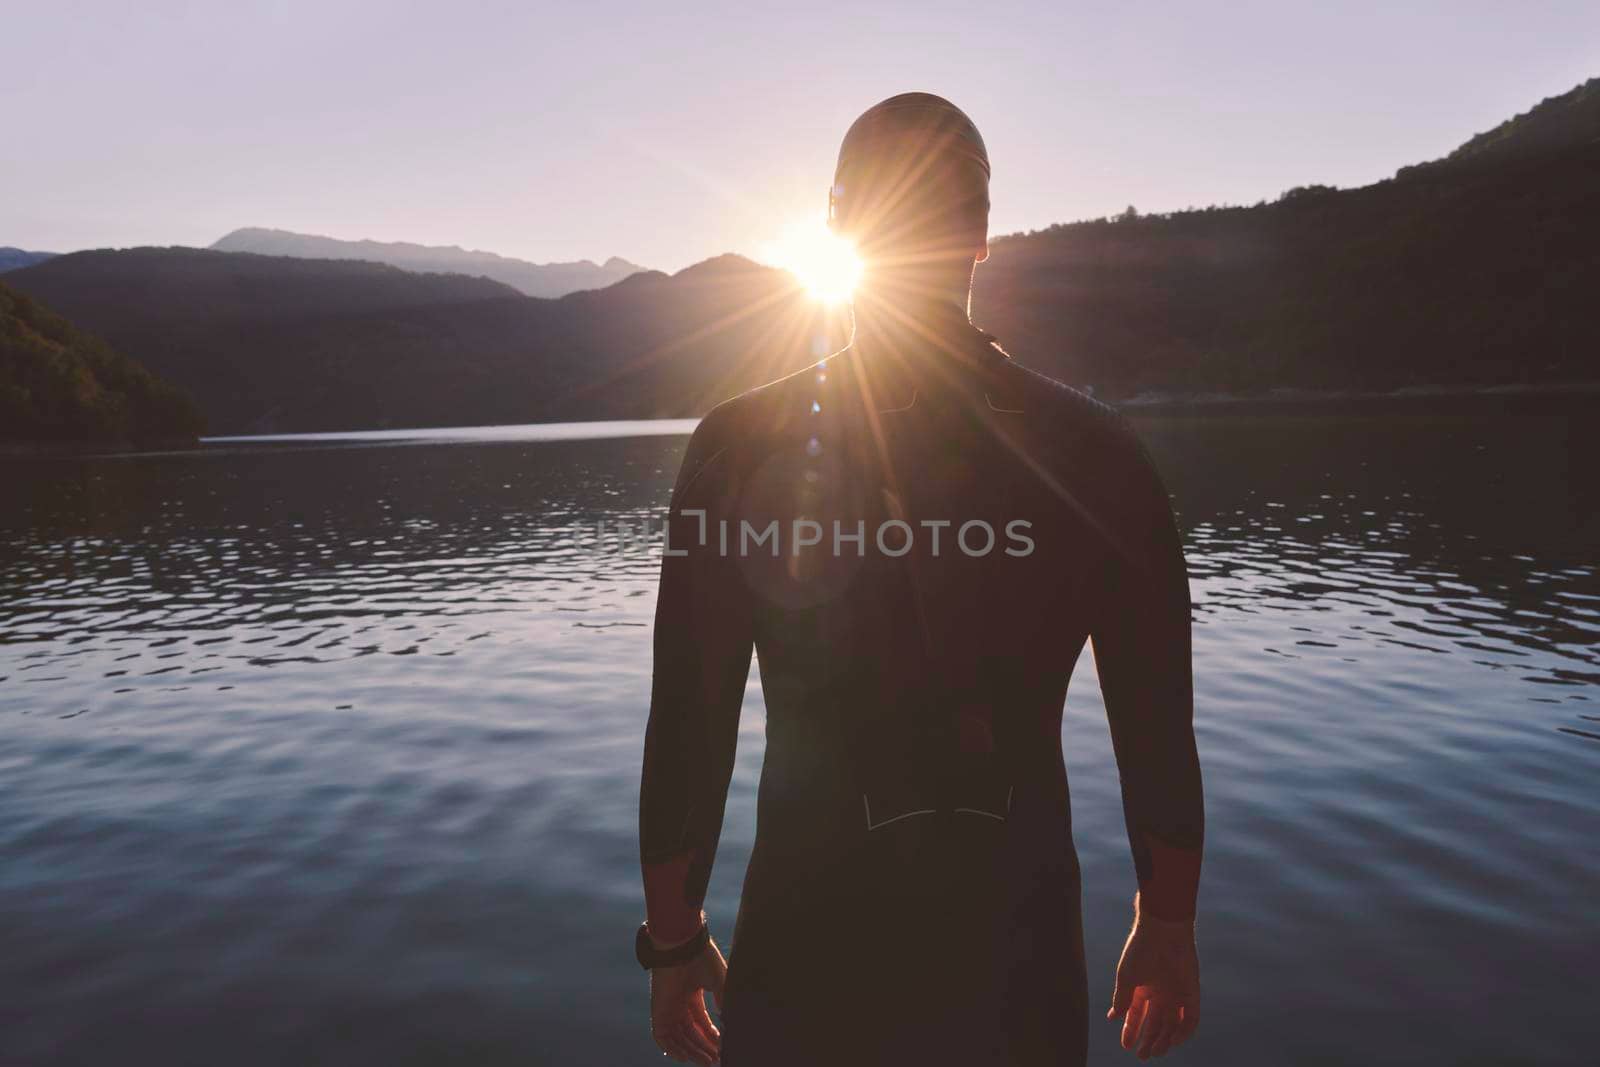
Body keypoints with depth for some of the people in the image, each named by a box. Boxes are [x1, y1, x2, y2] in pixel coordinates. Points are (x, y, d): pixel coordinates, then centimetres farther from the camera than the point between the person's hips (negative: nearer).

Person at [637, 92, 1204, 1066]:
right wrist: (1167, 930, 11)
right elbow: (1158, 731, -3)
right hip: (1016, 943, 2)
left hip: (806, 938, -1)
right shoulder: (1097, 452, -7)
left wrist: (674, 941, 5)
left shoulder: (742, 446, -12)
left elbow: (688, 731, -9)